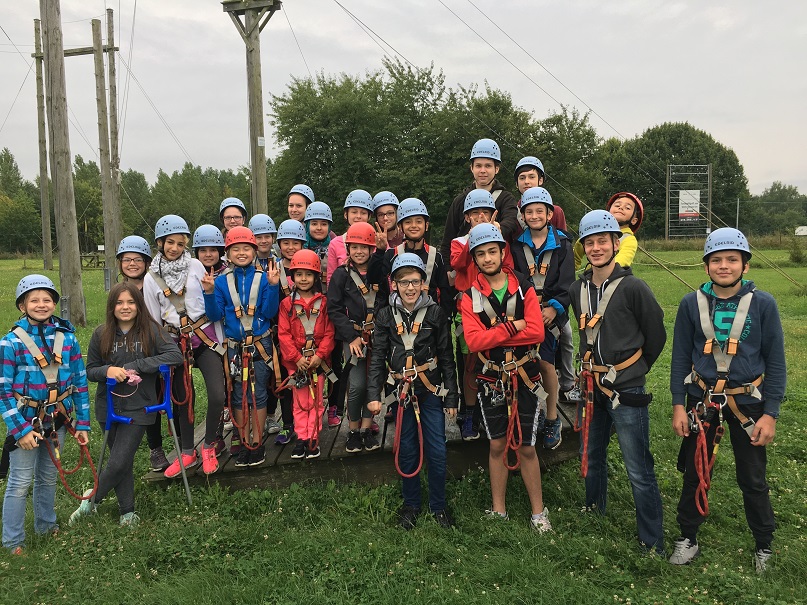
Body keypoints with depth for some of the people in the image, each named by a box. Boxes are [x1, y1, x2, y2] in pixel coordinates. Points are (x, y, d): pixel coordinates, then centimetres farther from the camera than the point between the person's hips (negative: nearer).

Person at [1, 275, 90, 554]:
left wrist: (83, 423, 2)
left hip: (57, 419, 4)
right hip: (25, 421, -3)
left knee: (48, 476, 18)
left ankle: (46, 524, 38)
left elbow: (80, 381, 2)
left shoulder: (67, 337, -3)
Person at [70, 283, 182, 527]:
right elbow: (90, 370, 5)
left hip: (138, 408, -2)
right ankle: (127, 511, 30)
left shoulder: (151, 331, -8)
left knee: (119, 462, -4)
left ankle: (91, 498, 24)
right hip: (109, 407, 2)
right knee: (122, 461, 12)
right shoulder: (101, 334, 0)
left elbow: (176, 355, -19)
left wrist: (136, 365, -21)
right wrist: (107, 371, -18)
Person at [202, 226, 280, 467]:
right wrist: (209, 293, -16)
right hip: (234, 346, 2)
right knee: (238, 395, 8)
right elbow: (216, 315, -2)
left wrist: (273, 286, -19)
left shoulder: (263, 278, -2)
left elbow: (269, 312, -9)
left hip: (260, 344, -1)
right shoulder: (222, 281, 2)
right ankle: (244, 443, 20)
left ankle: (257, 443, 16)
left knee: (258, 394, 4)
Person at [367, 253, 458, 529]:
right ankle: (411, 503, 28)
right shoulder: (386, 315, 0)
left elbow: (447, 358, 1)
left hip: (431, 389, -1)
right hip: (402, 390, 1)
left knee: (437, 451, 2)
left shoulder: (435, 313, -3)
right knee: (406, 450, 10)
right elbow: (378, 357, 0)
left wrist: (451, 397, 0)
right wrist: (374, 395, -9)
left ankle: (438, 504, 22)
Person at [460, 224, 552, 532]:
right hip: (490, 379, 1)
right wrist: (512, 328, -19)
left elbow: (536, 332, -15)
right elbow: (473, 340, -15)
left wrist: (494, 334, -18)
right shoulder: (470, 296, -2)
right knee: (497, 446, 12)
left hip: (524, 377, -1)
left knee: (526, 447, 6)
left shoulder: (524, 288, -3)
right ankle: (498, 510, 26)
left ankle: (538, 512, 21)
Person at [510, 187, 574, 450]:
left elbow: (566, 282, 0)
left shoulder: (562, 244, 5)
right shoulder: (516, 243, 8)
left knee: (545, 362, -8)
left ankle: (552, 419, 6)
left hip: (550, 312, -1)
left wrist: (554, 307, -12)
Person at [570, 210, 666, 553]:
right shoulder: (578, 290, 5)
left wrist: (634, 369, 7)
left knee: (639, 472, -1)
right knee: (591, 459, 21)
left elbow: (656, 336, -2)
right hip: (592, 386, 6)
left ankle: (653, 543, 13)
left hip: (626, 390, -6)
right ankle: (594, 516, 42)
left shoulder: (633, 288, -12)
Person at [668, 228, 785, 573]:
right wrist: (678, 406, -2)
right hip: (701, 400, 1)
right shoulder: (691, 304, -4)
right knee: (695, 472, 12)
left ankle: (764, 545, 34)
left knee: (753, 479, 11)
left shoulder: (763, 304, -8)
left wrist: (770, 414, -7)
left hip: (748, 402, -1)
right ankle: (688, 538, 30)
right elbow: (680, 357, 1)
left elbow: (775, 362, -3)